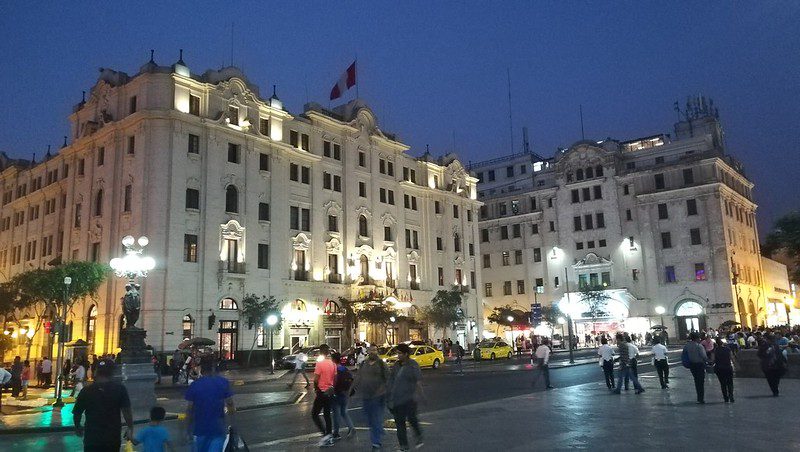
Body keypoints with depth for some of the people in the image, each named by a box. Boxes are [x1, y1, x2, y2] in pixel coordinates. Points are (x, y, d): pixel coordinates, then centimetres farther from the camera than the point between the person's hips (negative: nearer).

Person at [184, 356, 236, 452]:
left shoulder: (194, 385, -8)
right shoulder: (224, 383, -6)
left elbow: (189, 410, -6)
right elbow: (230, 404, -5)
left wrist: (188, 430, 3)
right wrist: (232, 422, 7)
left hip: (200, 428, 0)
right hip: (218, 428, 0)